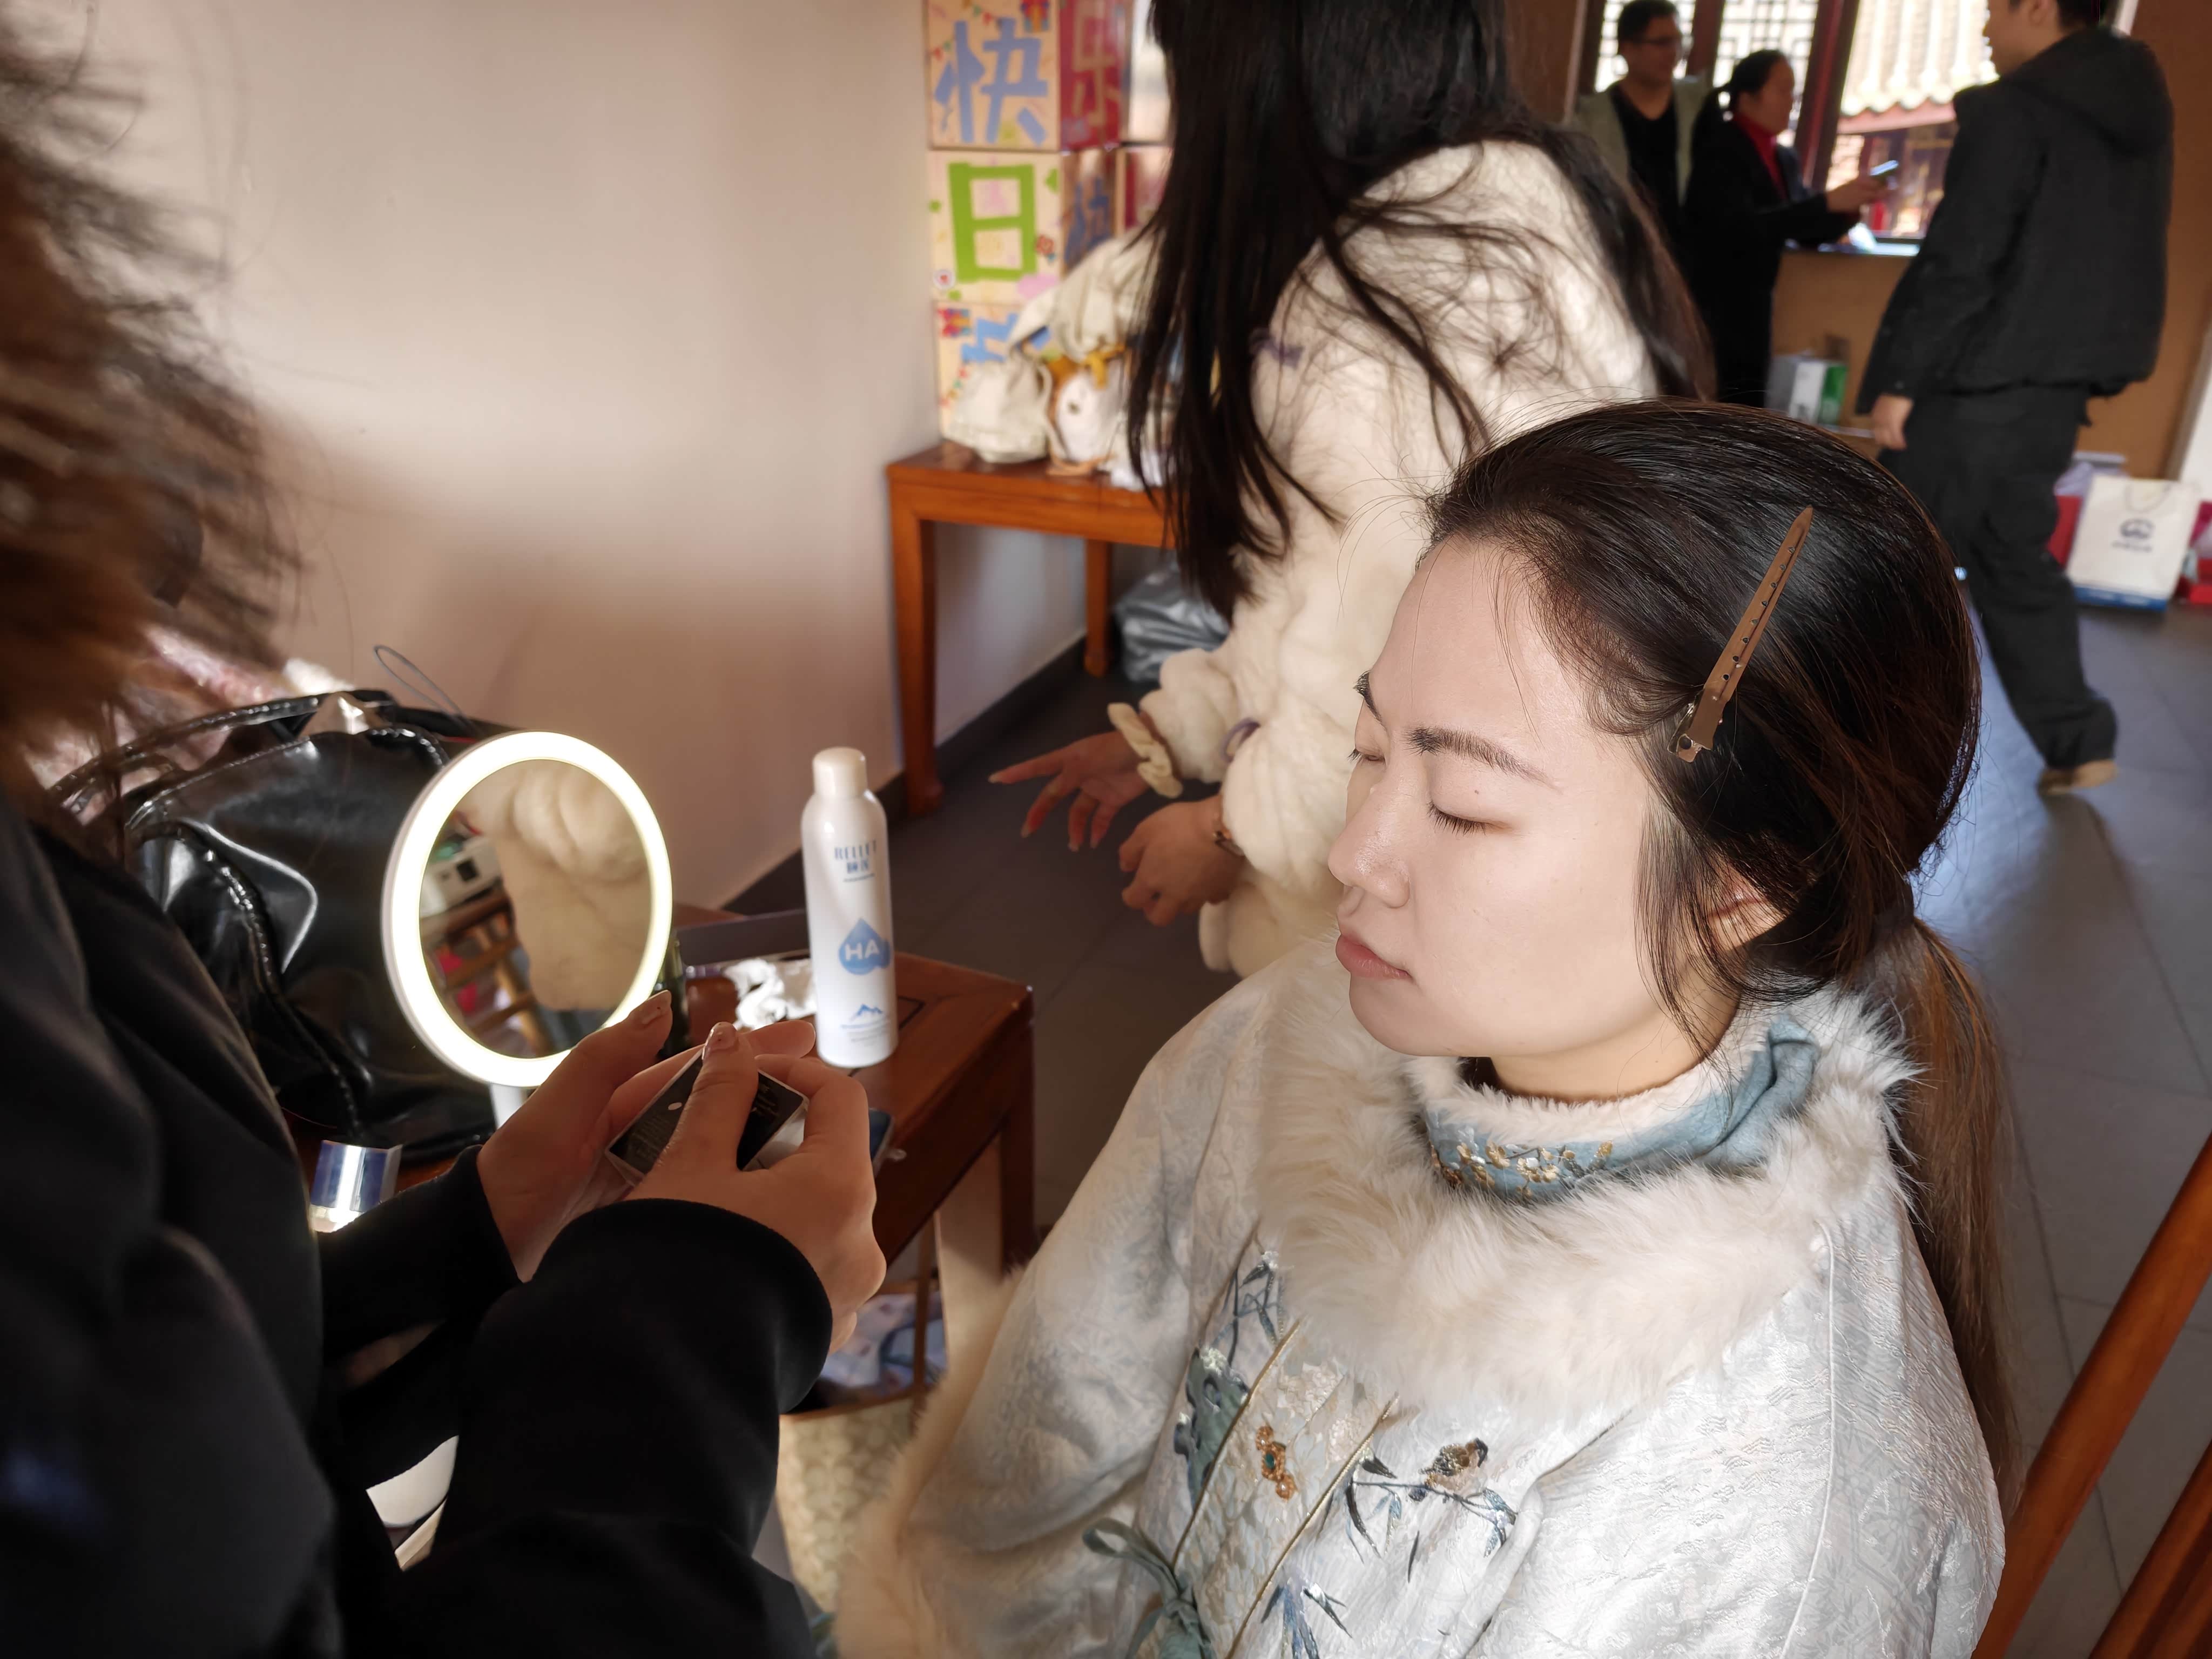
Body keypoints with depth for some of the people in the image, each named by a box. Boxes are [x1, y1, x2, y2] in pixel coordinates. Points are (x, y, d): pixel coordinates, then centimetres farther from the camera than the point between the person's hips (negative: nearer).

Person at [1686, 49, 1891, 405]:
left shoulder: (1784, 158, 14)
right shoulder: (1718, 150, -9)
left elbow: (1810, 234, 17)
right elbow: (1742, 226, -22)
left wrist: (1852, 203, -2)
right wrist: (1829, 201, -22)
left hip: (1752, 318, 8)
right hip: (1710, 315, -8)